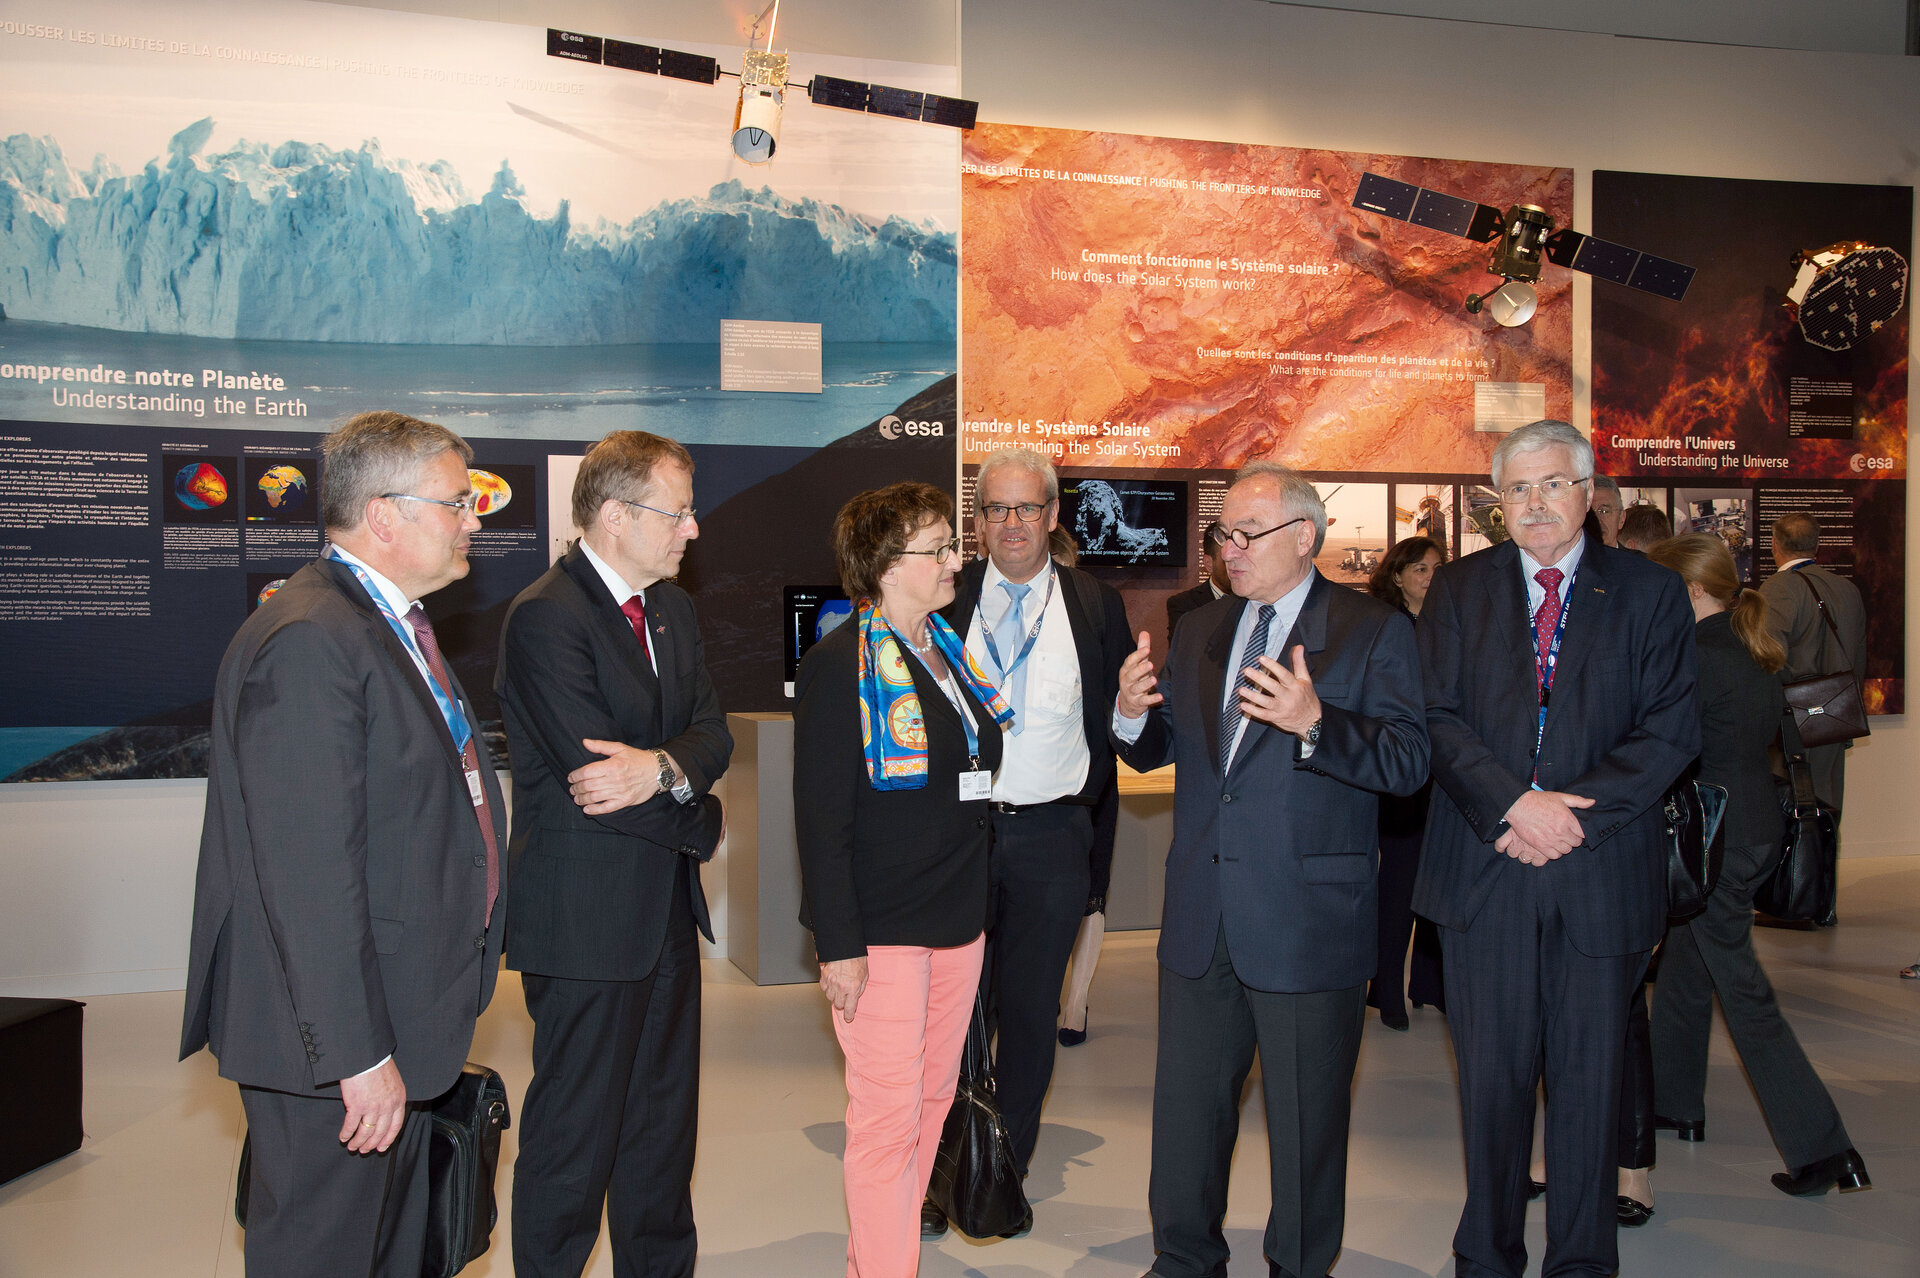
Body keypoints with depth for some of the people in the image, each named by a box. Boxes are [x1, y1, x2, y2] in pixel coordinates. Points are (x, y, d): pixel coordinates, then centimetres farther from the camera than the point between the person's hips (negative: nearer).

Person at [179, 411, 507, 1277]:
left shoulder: (395, 627, 14)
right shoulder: (308, 640, -21)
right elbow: (310, 873, -26)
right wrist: (358, 1054, -24)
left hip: (404, 1023, 10)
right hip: (335, 1043, -10)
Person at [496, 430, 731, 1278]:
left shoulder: (672, 607, 11)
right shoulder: (546, 617, -17)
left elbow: (712, 732, 4)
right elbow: (598, 774, -21)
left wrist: (662, 767, -19)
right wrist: (698, 824, -6)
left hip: (666, 907, 8)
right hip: (587, 918, -8)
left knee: (664, 1119, 19)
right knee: (575, 1133, 4)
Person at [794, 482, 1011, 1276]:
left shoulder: (950, 648, 11)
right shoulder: (839, 666, -11)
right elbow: (821, 817, -13)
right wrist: (839, 944, -17)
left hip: (959, 920, 8)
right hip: (882, 930, -7)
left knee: (932, 1100, 14)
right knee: (887, 1116, -1)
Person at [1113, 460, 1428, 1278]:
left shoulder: (1374, 632, -5)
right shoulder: (1198, 632, 12)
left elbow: (1408, 762, -16)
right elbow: (1155, 751, 15)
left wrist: (1315, 722, -32)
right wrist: (1133, 714, -8)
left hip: (1307, 920, -5)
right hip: (1200, 918, 5)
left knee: (1306, 1118, 10)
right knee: (1186, 1103, 17)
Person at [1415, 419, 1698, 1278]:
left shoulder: (1650, 594, 4)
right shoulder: (1458, 589, 7)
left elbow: (1671, 730, -2)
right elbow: (1438, 718, -1)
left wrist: (1575, 814, -13)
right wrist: (1513, 805, -14)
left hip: (1601, 873, 0)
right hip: (1484, 868, 1)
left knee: (1589, 1076, 8)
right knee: (1492, 1074, 8)